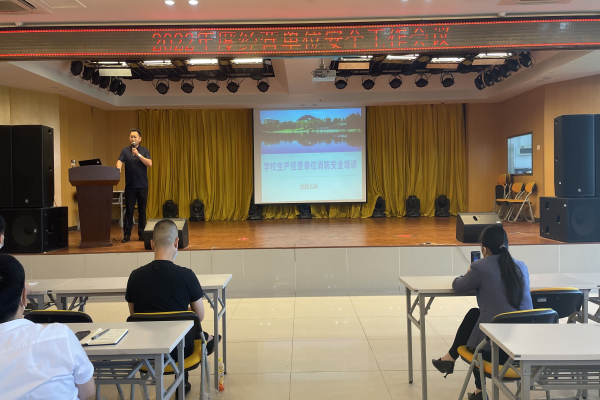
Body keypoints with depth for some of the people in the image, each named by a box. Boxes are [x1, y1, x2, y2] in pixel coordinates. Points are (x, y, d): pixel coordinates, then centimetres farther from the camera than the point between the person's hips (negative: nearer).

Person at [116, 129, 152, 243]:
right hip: (130, 186, 0)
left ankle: (142, 233, 13)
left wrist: (138, 154, -17)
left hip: (142, 185, 0)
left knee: (142, 210, 5)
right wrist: (118, 169, -30)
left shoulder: (144, 150, 5)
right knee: (129, 210, 0)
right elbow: (120, 161, -9)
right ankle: (126, 235, 6)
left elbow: (149, 164, -8)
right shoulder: (125, 151, 6)